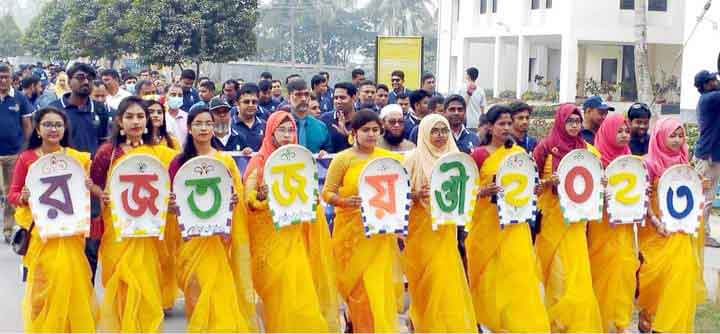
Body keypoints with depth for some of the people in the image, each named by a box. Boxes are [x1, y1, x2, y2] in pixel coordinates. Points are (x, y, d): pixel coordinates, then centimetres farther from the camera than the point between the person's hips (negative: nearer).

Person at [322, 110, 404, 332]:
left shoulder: (389, 158, 6)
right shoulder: (343, 159, -4)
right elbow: (327, 193, -4)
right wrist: (345, 201, -23)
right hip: (351, 230, -2)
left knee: (381, 283, -1)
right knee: (357, 284, 6)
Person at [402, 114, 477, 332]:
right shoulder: (413, 158, -4)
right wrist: (416, 195, -23)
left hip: (445, 228, 3)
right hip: (421, 228, -3)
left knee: (447, 277, 1)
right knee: (427, 281, -1)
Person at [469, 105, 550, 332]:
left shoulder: (519, 152, 8)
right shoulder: (479, 154, -4)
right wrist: (484, 191, -25)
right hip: (486, 223, -2)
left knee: (518, 270, -6)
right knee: (488, 274, 5)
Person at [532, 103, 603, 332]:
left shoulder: (588, 150, 8)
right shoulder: (546, 147, -2)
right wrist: (549, 181, -19)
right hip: (551, 217, -3)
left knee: (577, 272, -2)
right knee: (555, 271, 0)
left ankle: (577, 324, 9)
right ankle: (554, 321, 15)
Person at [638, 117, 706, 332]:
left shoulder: (683, 162, 8)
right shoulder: (649, 164, -10)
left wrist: (700, 188, 0)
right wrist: (655, 221, -21)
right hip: (657, 231, -5)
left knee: (681, 275, 1)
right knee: (656, 275, -1)